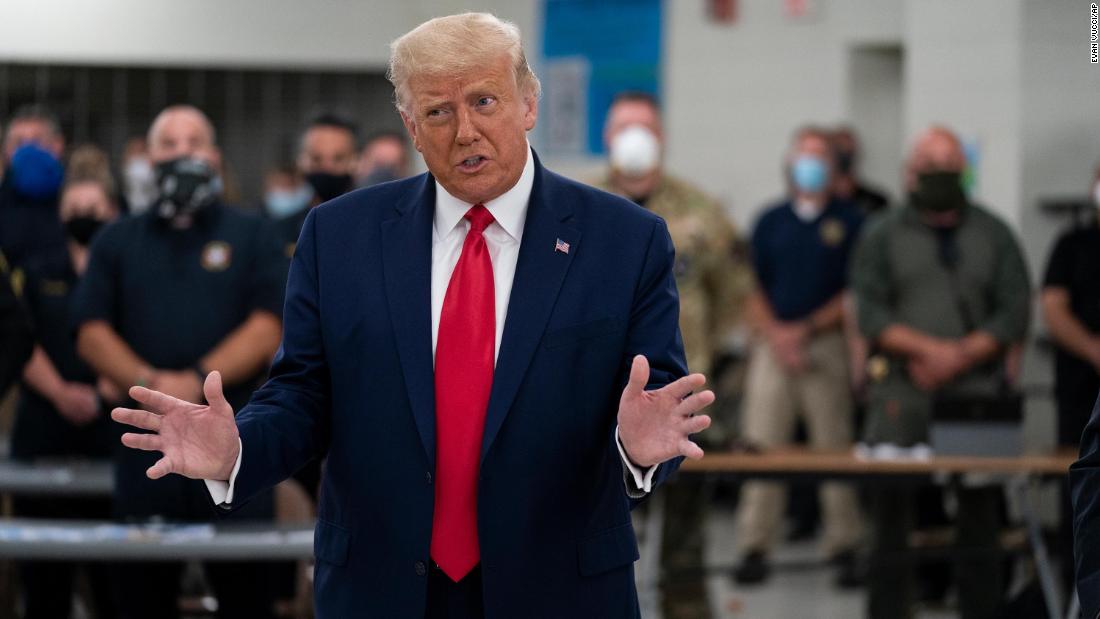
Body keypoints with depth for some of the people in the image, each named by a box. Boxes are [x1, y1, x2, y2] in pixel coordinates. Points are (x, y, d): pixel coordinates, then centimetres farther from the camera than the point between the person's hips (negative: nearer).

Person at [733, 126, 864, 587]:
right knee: (762, 444, -3)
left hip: (827, 344, -2)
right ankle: (754, 546, 1)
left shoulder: (848, 223, 6)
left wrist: (806, 330, -9)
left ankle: (844, 548, 2)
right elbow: (753, 289, 9)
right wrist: (774, 334, -7)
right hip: (773, 344, 2)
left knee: (835, 445, -3)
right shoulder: (770, 222, 13)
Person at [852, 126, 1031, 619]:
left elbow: (1014, 314, 4)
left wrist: (958, 357, -10)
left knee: (980, 513, 0)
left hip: (977, 392, 1)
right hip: (902, 393, -1)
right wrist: (934, 349, -14)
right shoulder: (883, 236, 8)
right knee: (894, 513, -2)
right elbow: (871, 315, -2)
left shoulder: (993, 235, 12)